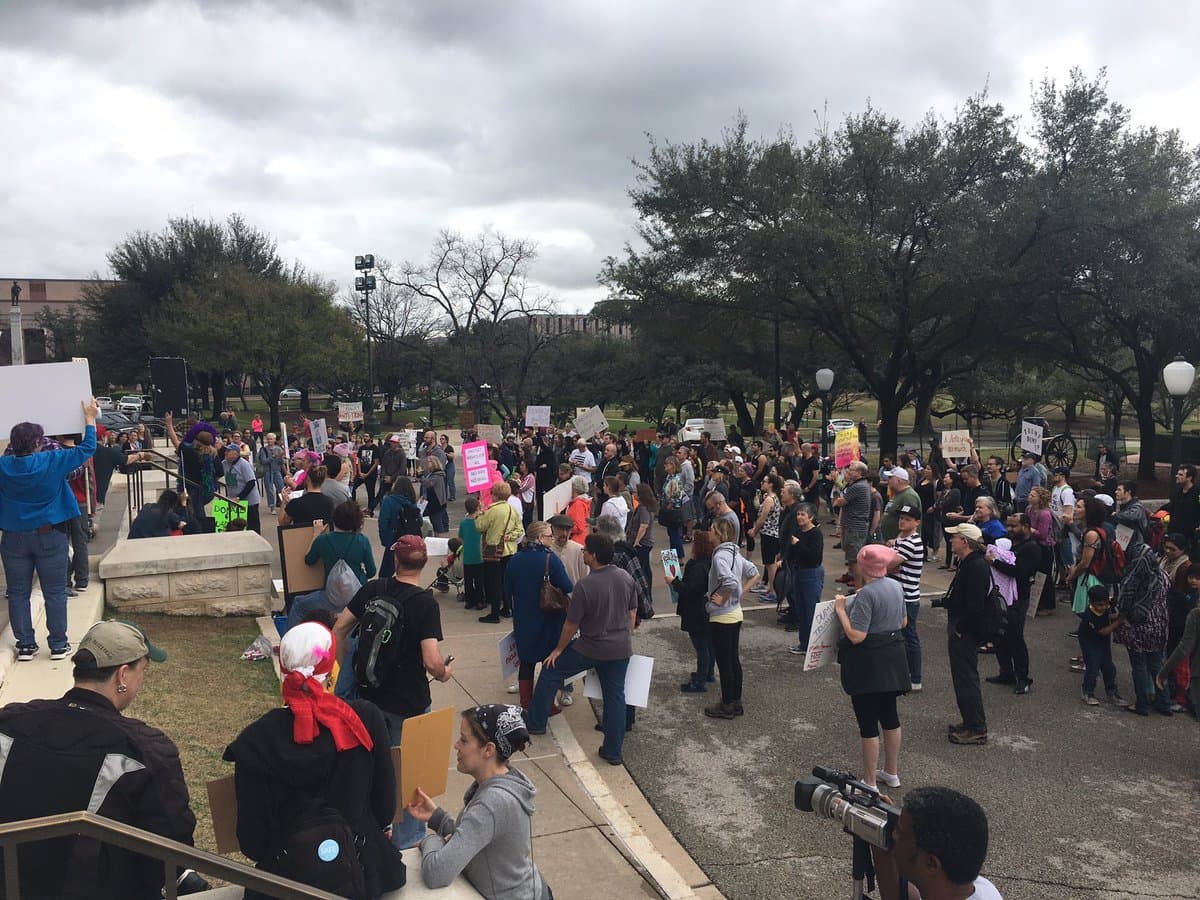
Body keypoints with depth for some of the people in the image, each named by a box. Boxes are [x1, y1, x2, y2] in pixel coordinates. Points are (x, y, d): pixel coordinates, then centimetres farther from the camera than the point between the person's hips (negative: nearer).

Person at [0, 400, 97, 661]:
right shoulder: (52, 462, -13)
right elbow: (87, 448, -3)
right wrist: (90, 418, 8)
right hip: (50, 536, -3)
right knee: (55, 593, 5)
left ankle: (25, 645, 15)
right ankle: (58, 645, 9)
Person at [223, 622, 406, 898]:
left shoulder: (256, 740, -17)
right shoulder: (366, 719, -16)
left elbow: (251, 837, -8)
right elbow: (385, 799, -3)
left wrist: (269, 858, 13)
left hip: (289, 875, 0)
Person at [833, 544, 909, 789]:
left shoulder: (866, 594, -23)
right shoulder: (896, 586, 3)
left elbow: (856, 636, -25)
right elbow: (903, 622, 16)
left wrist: (841, 610, -14)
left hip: (868, 663, -9)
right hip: (893, 658, 9)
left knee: (868, 723, 2)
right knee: (890, 714, 20)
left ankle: (870, 782, 12)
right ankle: (892, 772, 35)